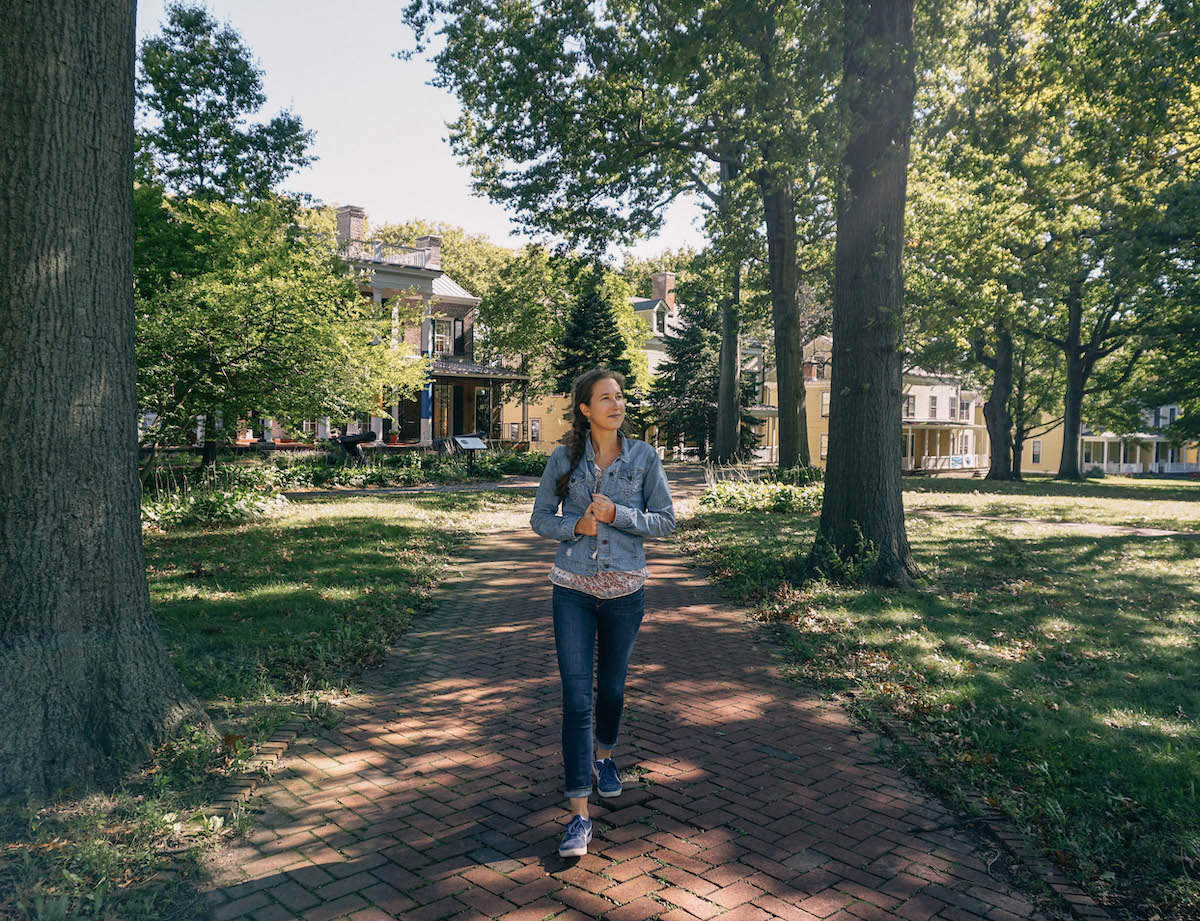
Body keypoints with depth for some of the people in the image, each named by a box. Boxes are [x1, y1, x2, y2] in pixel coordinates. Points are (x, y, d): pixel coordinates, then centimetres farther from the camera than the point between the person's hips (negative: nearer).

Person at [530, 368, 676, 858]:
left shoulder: (643, 457, -1)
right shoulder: (564, 458, -1)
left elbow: (665, 520, 0)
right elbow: (540, 518, 6)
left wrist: (616, 514, -15)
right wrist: (575, 526, -13)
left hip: (624, 588, 1)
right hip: (573, 588, -1)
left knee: (612, 686, 17)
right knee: (576, 697, -6)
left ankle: (604, 755, 48)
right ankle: (579, 813, 0)